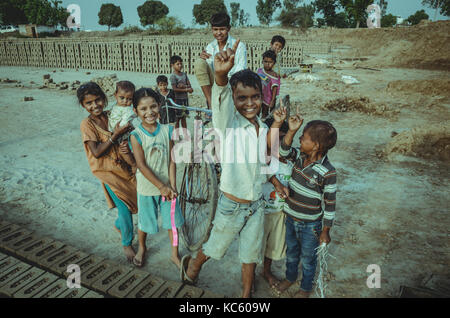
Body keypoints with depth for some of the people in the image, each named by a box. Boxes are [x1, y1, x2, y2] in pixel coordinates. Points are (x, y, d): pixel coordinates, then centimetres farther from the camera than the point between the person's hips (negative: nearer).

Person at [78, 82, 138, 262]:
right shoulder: (87, 124, -11)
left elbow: (124, 140, 11)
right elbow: (97, 152, -17)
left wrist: (127, 148, -10)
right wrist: (115, 135, -23)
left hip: (124, 166, 6)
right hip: (108, 171, -5)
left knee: (135, 199, 13)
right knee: (124, 207, -3)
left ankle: (119, 225, 44)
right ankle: (127, 244, 19)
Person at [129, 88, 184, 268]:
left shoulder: (167, 130, -6)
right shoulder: (136, 136, -13)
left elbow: (172, 160, -7)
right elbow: (141, 165, -17)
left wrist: (172, 186, -14)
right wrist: (161, 186, -19)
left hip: (167, 186, 2)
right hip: (146, 187, -2)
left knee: (173, 220, 11)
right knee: (144, 221, 16)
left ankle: (175, 254, 31)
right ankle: (142, 248, 45)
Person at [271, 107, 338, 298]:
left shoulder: (327, 172, -25)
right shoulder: (300, 157, -8)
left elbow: (330, 203, -17)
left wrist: (326, 231, -11)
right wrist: (291, 131, -33)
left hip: (310, 225, -5)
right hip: (291, 219, 5)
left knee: (307, 258, 20)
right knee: (291, 252, 28)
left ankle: (306, 288, 46)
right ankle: (290, 277, 55)